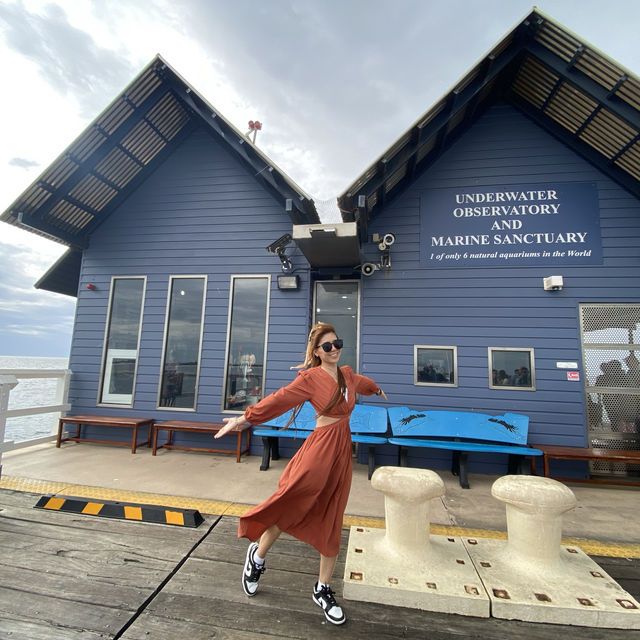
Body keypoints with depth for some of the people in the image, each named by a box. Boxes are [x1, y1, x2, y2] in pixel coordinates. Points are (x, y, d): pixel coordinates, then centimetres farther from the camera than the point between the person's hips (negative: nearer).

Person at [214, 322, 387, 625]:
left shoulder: (347, 374, 8)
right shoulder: (311, 377, -12)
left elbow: (360, 382, 30)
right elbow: (279, 399, -15)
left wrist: (377, 388, 50)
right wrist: (244, 418, -19)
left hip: (342, 452, 6)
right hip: (320, 449, -6)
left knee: (331, 524, 15)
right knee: (289, 506, 1)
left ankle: (323, 590, 34)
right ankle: (258, 556, 33)